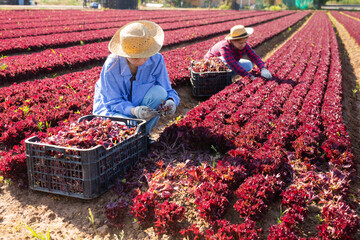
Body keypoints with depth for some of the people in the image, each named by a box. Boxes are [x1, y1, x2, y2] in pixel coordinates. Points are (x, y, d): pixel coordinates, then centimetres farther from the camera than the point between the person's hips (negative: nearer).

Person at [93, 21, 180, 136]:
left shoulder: (156, 60, -18)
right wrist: (134, 111, -41)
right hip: (111, 109, -3)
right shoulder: (111, 66, -26)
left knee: (159, 92, -27)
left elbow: (168, 91, -11)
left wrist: (171, 101, -37)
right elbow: (114, 102, -20)